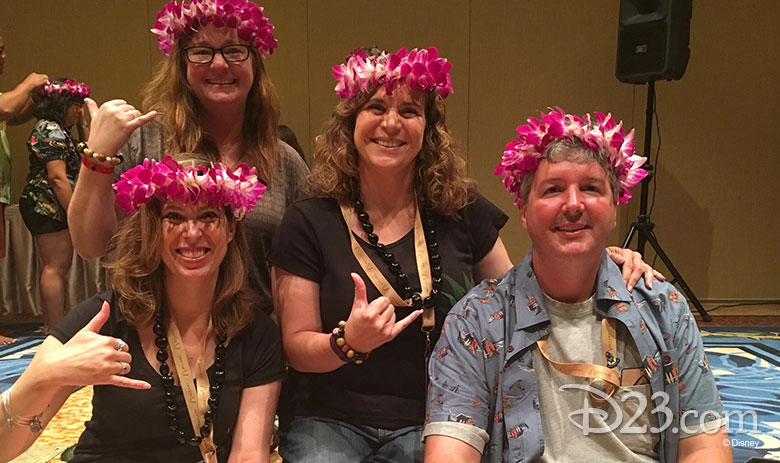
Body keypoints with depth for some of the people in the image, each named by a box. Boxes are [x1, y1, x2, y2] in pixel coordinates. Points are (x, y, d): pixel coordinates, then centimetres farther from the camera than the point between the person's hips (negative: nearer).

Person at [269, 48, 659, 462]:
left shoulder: (461, 213, 0)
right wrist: (347, 343, -25)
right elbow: (297, 347, -3)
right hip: (328, 421, -1)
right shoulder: (309, 221, -5)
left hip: (428, 425, 1)